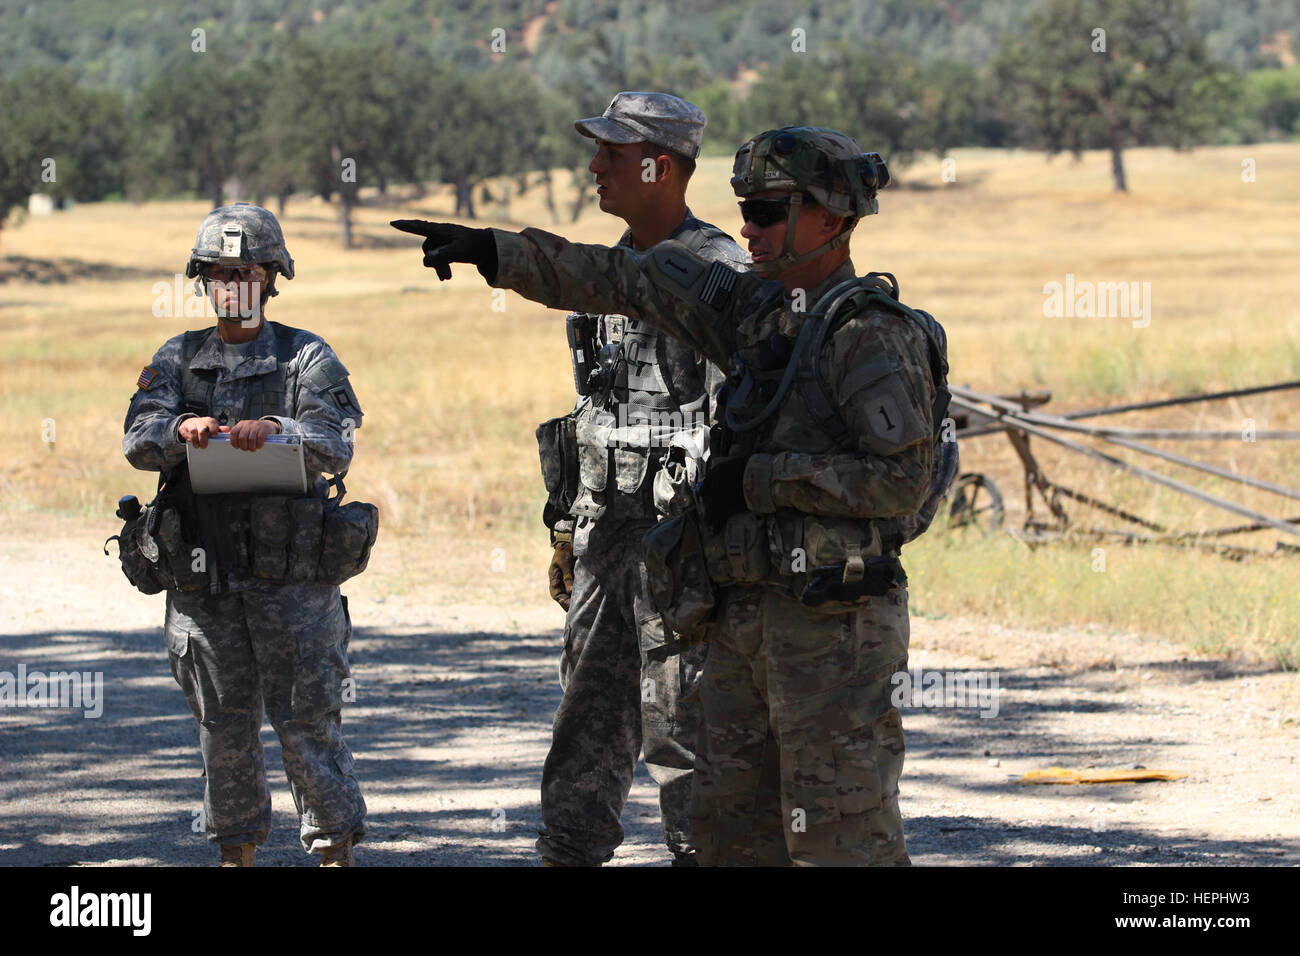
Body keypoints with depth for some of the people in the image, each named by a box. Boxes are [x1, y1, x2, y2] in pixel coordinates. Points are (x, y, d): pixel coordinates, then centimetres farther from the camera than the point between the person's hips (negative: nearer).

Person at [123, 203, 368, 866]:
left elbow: (336, 447, -12)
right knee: (223, 723, 9)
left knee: (307, 717, -5)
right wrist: (181, 428, -27)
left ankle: (335, 847, 2)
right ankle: (237, 847, 22)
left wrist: (276, 429, -32)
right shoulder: (176, 361, 10)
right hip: (202, 574, 3)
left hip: (291, 571, -3)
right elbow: (139, 443, -5)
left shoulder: (306, 358, 3)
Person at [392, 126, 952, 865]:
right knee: (732, 831, 11)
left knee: (843, 837, -9)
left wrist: (763, 479, -15)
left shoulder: (872, 333, -12)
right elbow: (624, 280, 19)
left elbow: (904, 480, -19)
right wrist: (493, 251, 18)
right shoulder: (754, 307, 13)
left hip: (832, 628, -9)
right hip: (745, 616, 9)